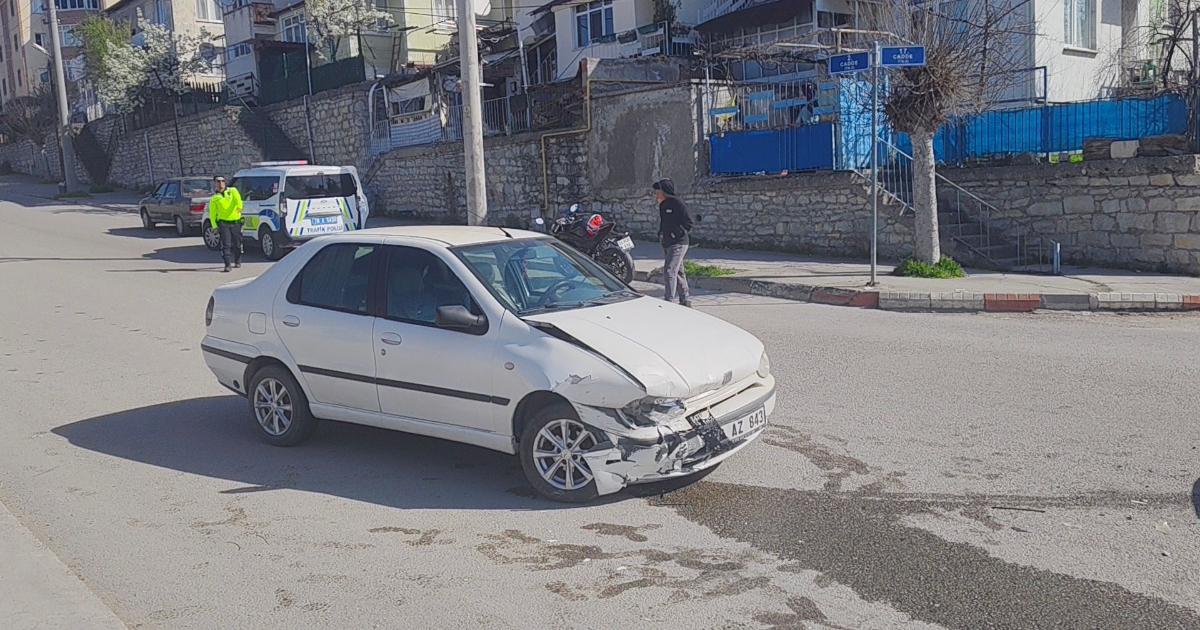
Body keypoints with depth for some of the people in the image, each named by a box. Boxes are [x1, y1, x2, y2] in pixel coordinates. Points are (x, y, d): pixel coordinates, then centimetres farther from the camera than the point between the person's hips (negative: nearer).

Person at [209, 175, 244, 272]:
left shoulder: (232, 191, 7)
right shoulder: (214, 198, 9)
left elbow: (237, 198, -14)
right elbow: (212, 214, 11)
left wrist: (239, 207, -35)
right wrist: (214, 226, 1)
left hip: (236, 222, 0)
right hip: (223, 223, 0)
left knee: (237, 244, 10)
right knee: (226, 244, -10)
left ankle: (237, 261, 30)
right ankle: (227, 265, -12)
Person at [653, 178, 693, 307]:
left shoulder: (677, 203, -13)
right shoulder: (662, 205, 14)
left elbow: (688, 222, -15)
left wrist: (675, 233, -18)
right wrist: (661, 235, 11)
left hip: (678, 244, -9)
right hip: (667, 245, 9)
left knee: (669, 271, -16)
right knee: (678, 272, 15)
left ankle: (669, 302, -16)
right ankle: (685, 300, 24)